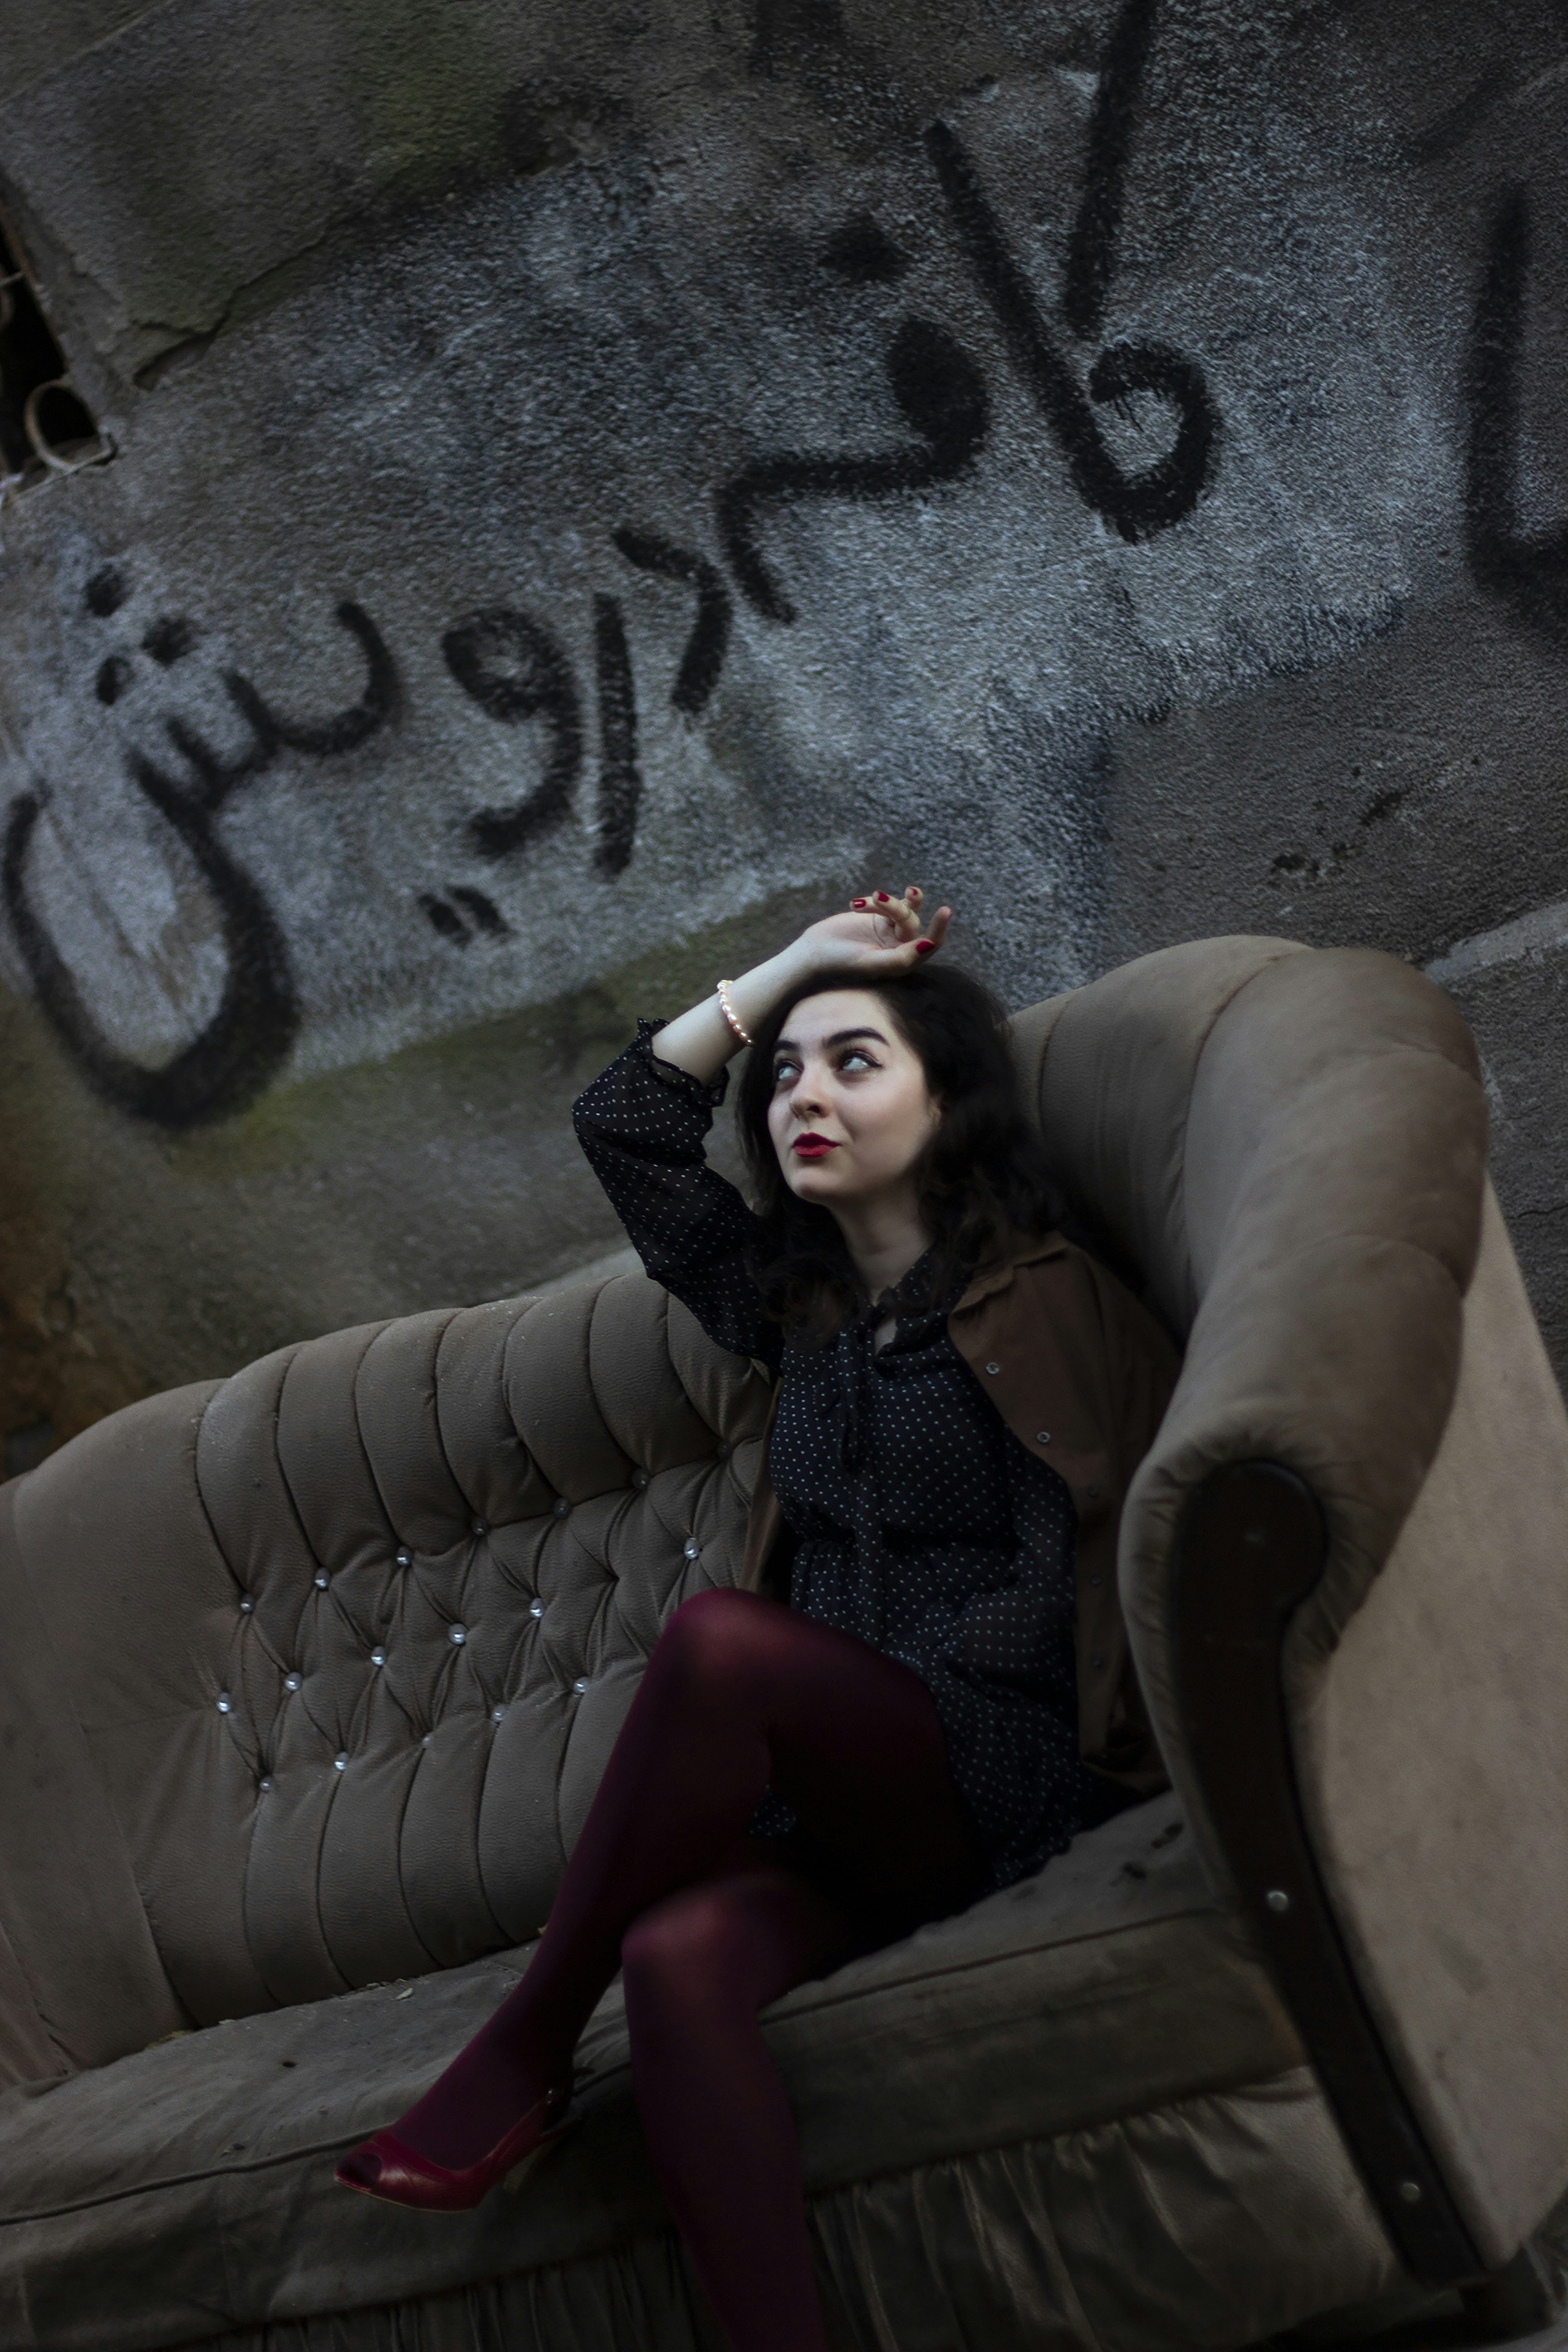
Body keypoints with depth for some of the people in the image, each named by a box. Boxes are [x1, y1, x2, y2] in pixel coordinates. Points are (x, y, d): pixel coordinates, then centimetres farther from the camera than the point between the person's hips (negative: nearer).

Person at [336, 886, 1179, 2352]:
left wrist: (847, 1695, -11)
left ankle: (523, 2050, -19)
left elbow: (1068, 1588, -6)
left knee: (717, 1636, -33)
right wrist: (798, 964, 22)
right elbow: (624, 1127, 24)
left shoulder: (1039, 1299, 1)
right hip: (844, 1800, 5)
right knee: (679, 1957, -32)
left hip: (1000, 1774, -5)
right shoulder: (801, 1309, 19)